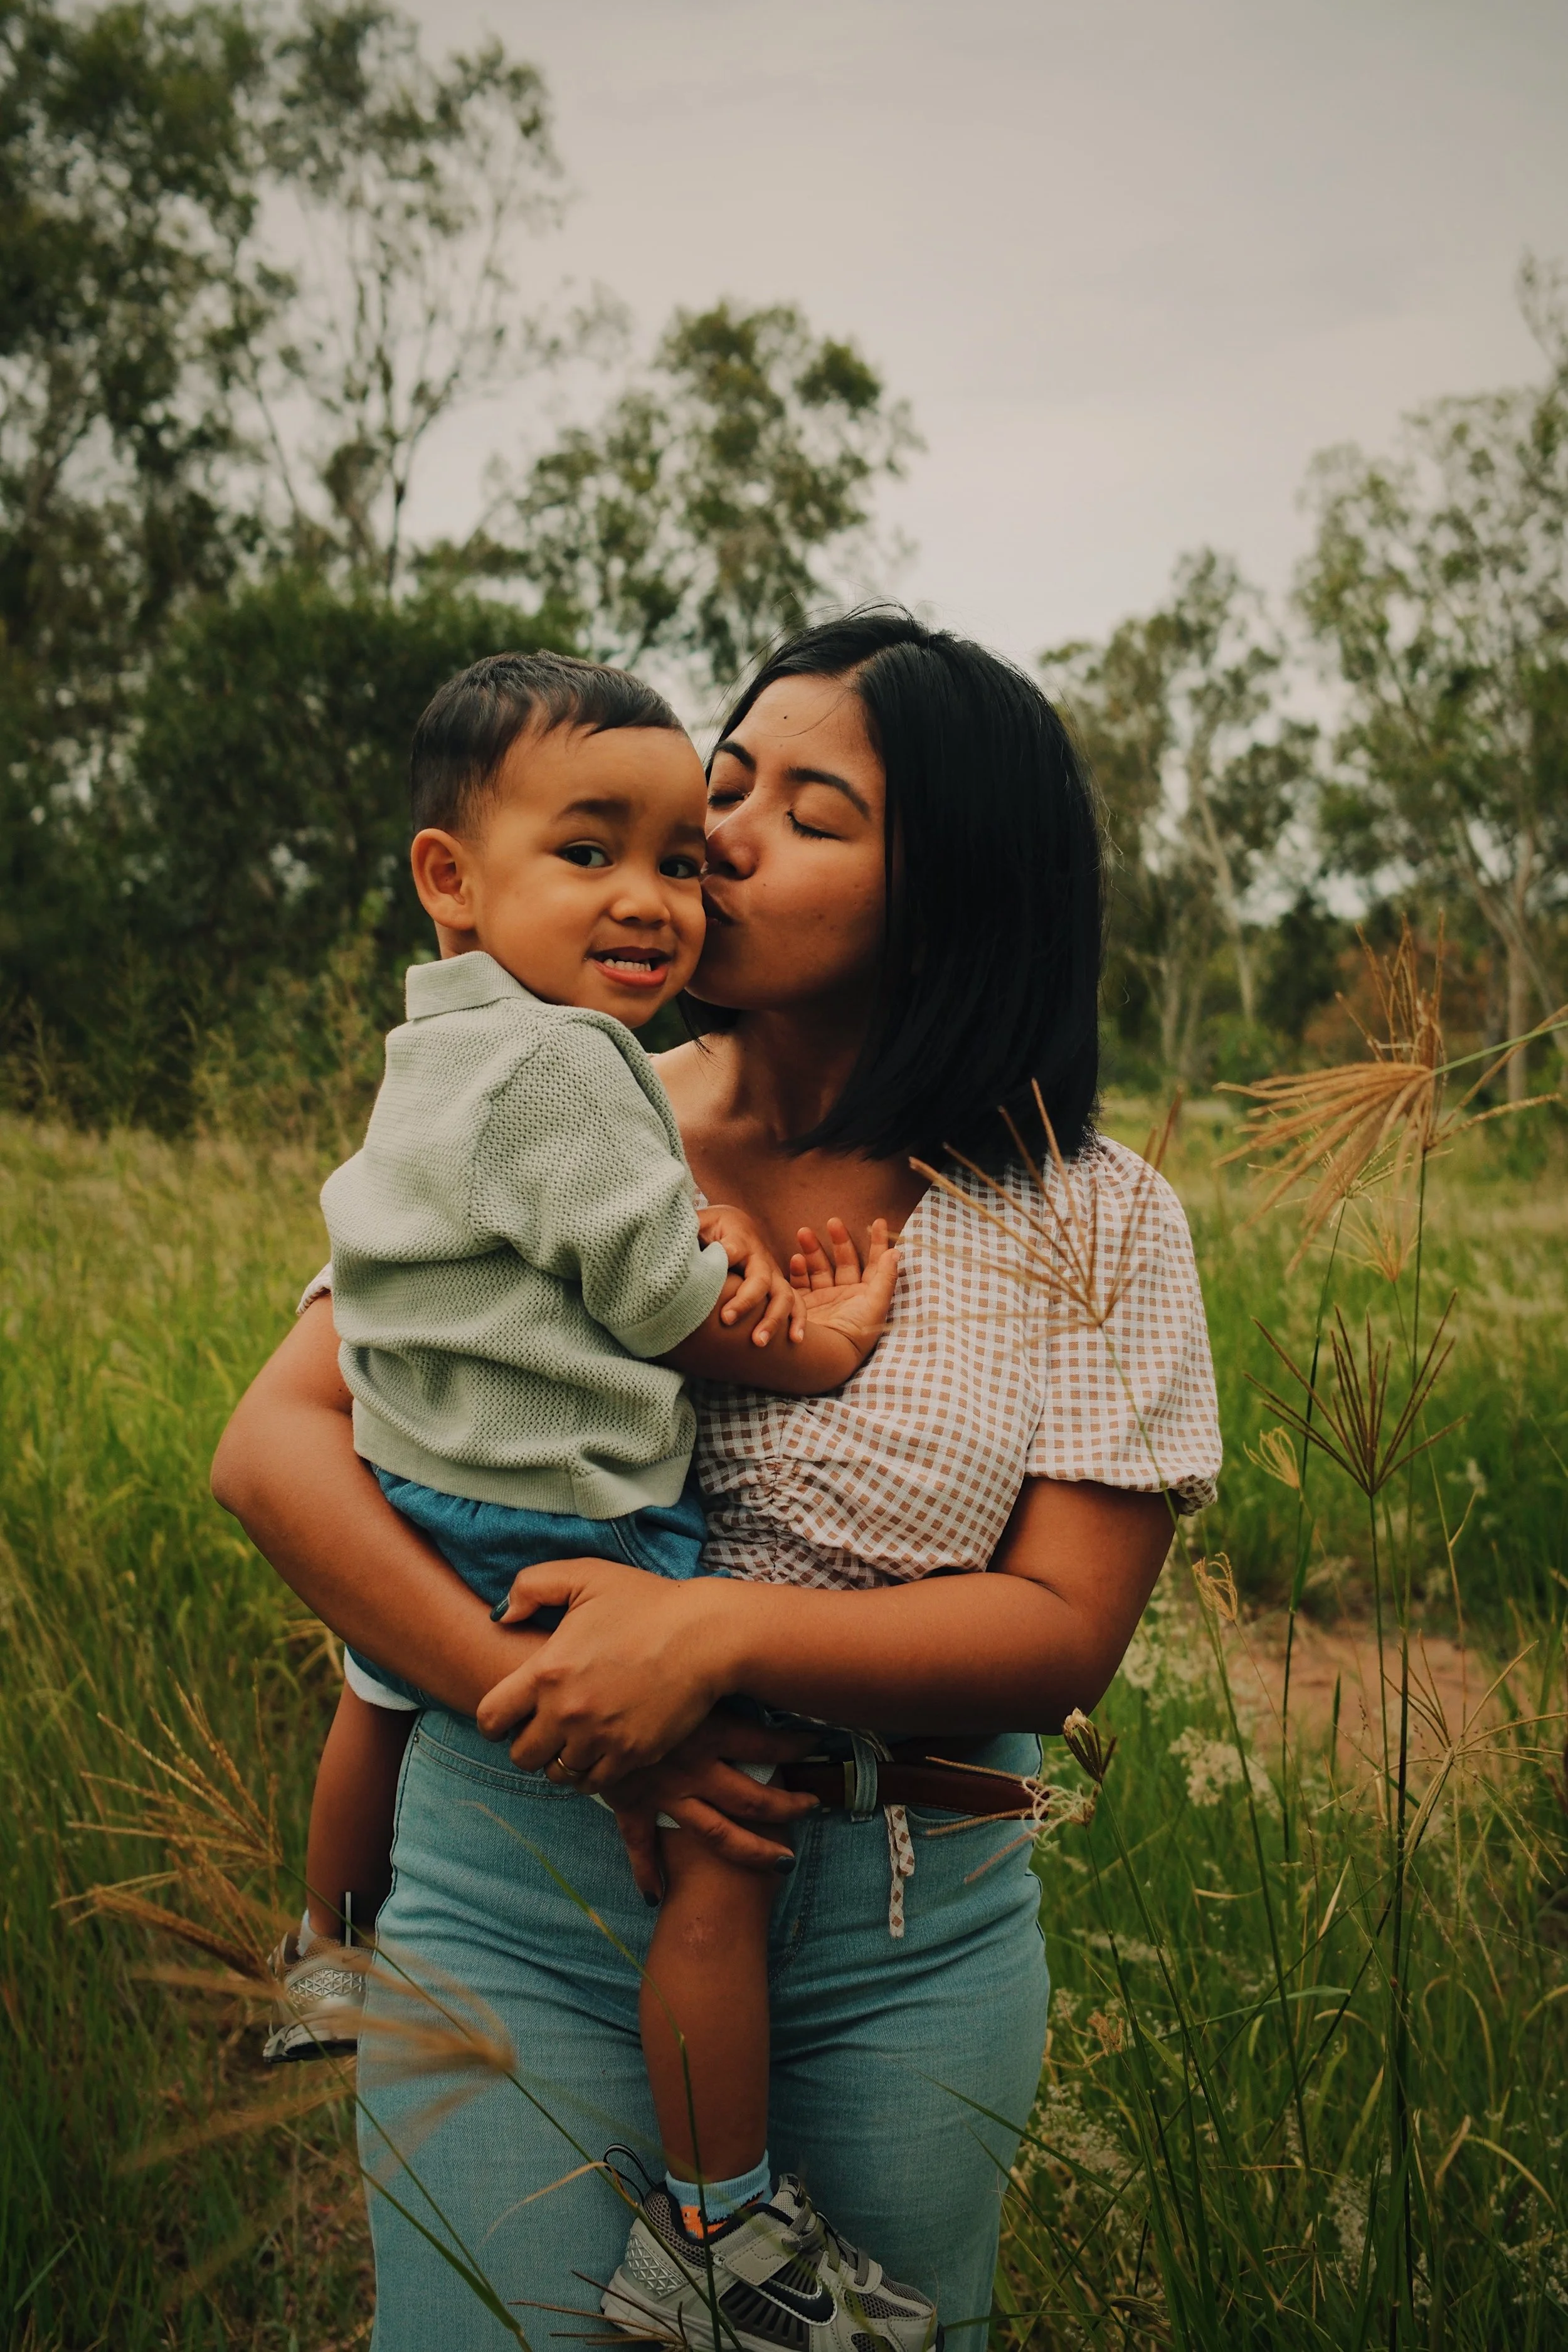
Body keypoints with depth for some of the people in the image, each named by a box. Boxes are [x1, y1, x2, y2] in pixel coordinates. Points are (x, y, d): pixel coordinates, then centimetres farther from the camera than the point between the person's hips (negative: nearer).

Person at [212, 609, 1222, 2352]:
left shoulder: (1090, 1221, -4)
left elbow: (1065, 1632, -9)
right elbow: (271, 1445, -6)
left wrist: (721, 1632, -24)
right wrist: (549, 1701, -18)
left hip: (906, 1953, 0)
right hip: (522, 1898, 0)